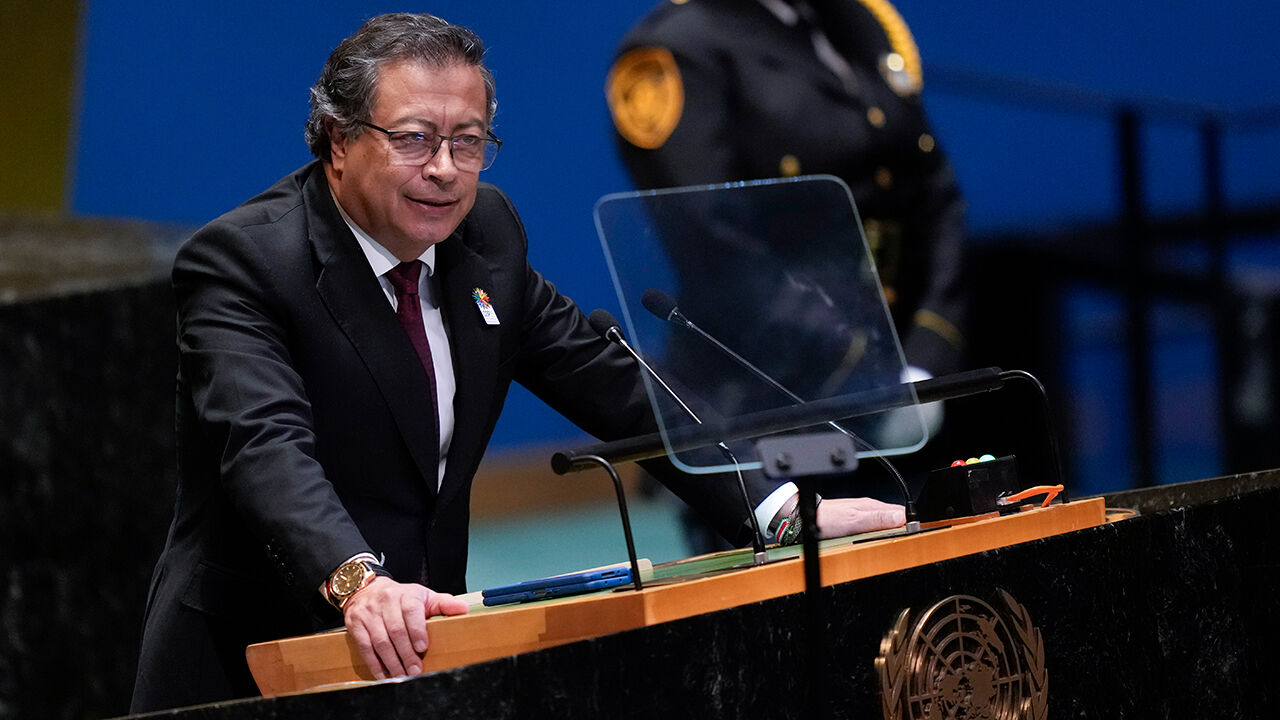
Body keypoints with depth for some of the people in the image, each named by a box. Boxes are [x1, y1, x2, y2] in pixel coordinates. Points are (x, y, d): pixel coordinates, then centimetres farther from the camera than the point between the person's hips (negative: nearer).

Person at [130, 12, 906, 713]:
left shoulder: (486, 235, 6)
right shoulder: (240, 259, -13)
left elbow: (612, 385, 10)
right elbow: (266, 444, -28)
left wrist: (785, 508, 1)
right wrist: (358, 581, -46)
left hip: (420, 648, 5)